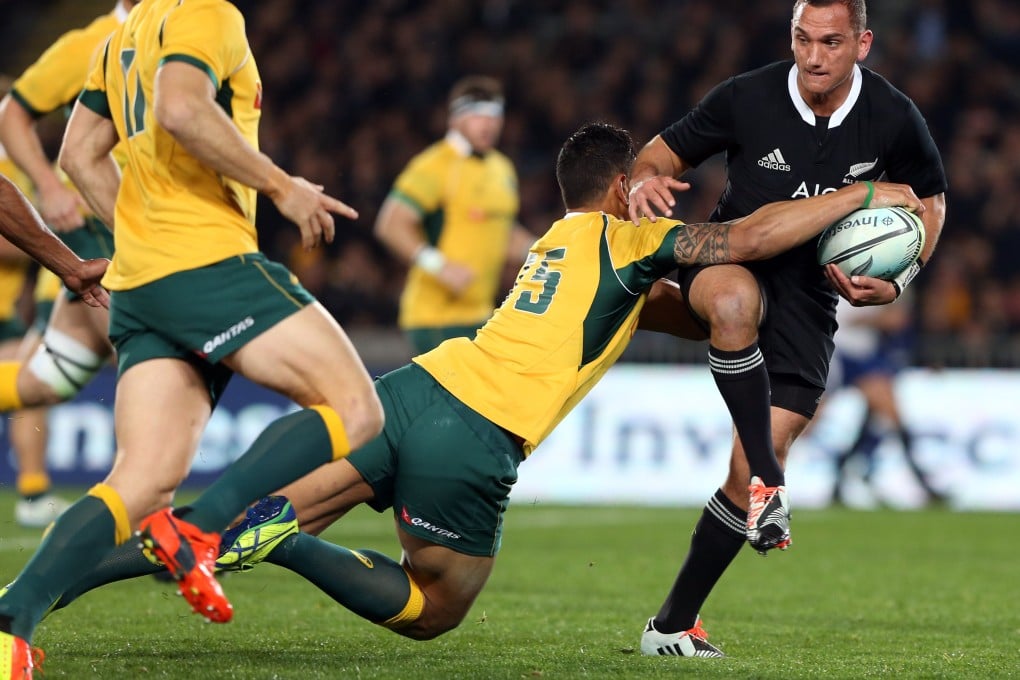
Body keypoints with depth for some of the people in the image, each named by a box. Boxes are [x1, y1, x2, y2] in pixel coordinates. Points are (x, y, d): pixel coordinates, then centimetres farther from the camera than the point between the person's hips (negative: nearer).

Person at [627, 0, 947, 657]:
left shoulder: (894, 119, -8)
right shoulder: (746, 98, -13)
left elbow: (930, 201, 10)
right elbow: (664, 152, 0)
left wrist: (894, 284, -6)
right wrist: (646, 180, -25)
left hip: (811, 293, 2)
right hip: (726, 259, -2)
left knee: (754, 465, -7)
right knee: (737, 301, -42)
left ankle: (673, 623, 6)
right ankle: (768, 480, -37)